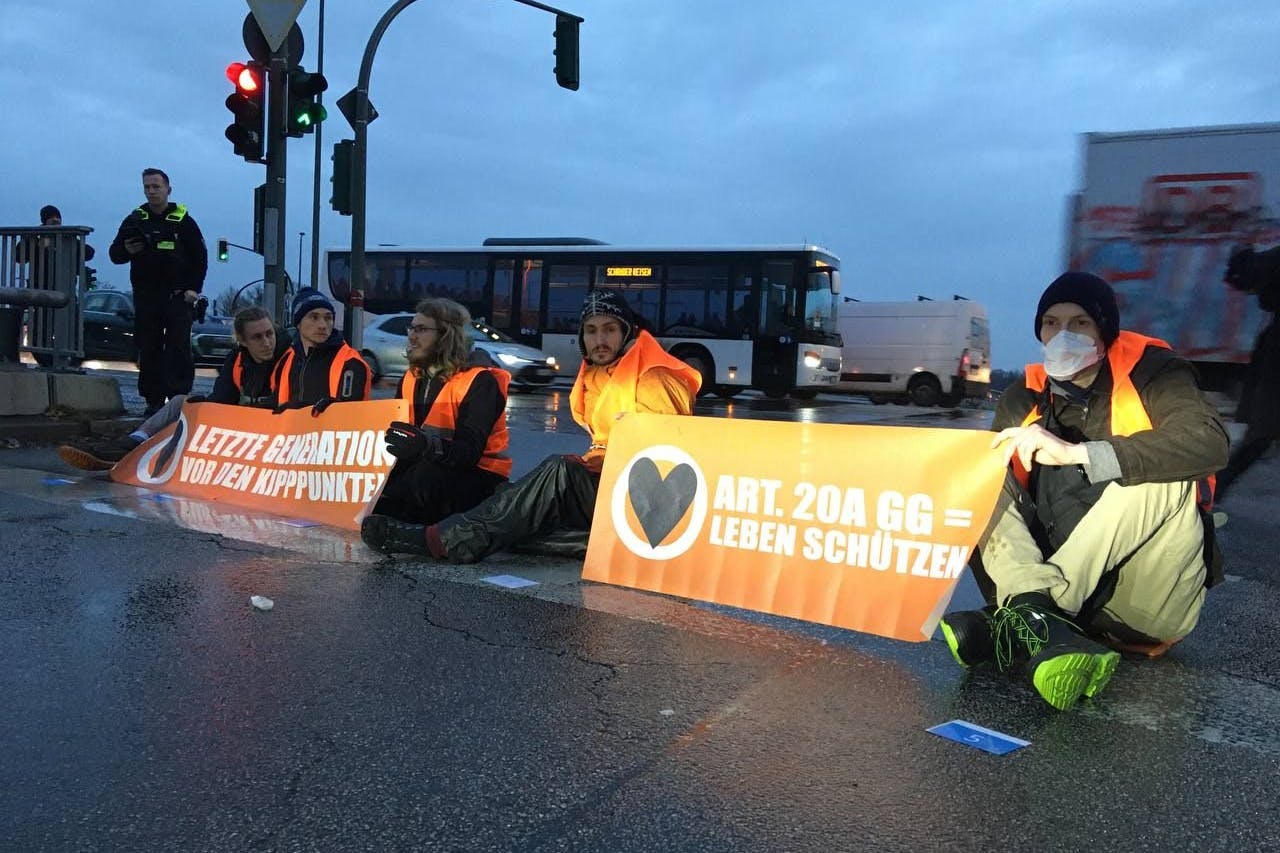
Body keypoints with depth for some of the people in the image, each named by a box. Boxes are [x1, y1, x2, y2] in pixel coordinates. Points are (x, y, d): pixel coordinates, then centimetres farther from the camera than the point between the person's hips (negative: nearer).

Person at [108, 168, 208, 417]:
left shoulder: (183, 221, 5)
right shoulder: (134, 220, 11)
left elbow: (200, 256, 7)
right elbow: (114, 254, 10)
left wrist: (194, 288, -3)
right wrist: (127, 250, -13)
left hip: (177, 296, -2)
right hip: (145, 296, 3)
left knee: (179, 348, -7)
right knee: (148, 351, 3)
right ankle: (154, 401, 8)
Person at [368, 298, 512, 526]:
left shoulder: (479, 381, -16)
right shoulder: (412, 378, 9)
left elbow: (469, 452, -27)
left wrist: (428, 446, -45)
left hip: (478, 477, -7)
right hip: (424, 467, 7)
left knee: (425, 477, -35)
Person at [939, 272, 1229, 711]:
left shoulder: (1150, 373, -2)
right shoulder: (1024, 400, 9)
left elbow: (1209, 441, -22)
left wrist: (1077, 453, -29)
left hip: (1152, 607, -3)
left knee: (1159, 473, -27)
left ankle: (1020, 626, -33)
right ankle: (1048, 630, -39)